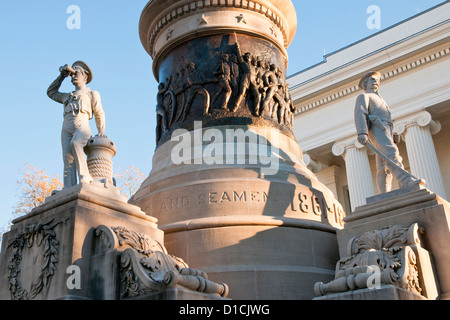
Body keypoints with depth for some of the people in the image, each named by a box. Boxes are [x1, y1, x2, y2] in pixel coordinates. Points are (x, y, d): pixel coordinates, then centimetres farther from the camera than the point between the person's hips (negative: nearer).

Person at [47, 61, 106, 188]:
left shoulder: (92, 94, 20)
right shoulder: (68, 97, 35)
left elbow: (99, 114, 17)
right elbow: (51, 92, 45)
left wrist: (101, 133, 6)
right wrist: (62, 76, 38)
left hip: (82, 128, -5)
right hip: (66, 130, 5)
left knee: (75, 144, -37)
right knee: (68, 160, -15)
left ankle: (85, 179, -36)